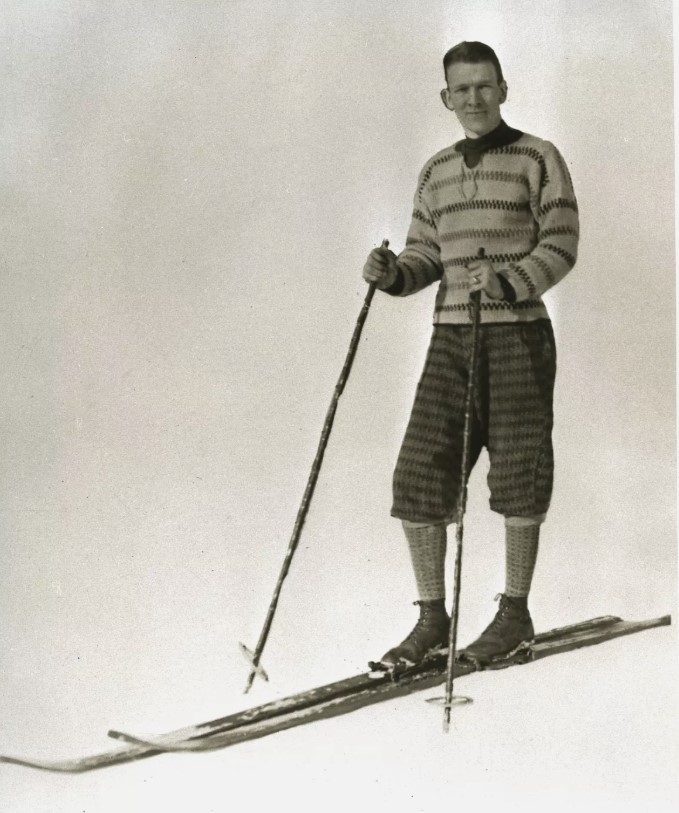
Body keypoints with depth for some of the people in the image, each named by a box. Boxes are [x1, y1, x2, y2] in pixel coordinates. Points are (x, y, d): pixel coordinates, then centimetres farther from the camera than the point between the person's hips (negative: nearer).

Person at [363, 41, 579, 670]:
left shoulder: (539, 159, 0)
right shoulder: (436, 172, 15)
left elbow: (561, 247, -6)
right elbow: (426, 256, 15)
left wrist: (508, 283, -23)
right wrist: (393, 274, -7)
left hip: (518, 335, -4)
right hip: (450, 335, 5)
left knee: (518, 476, -1)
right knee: (419, 474, -1)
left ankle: (514, 612, 15)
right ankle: (432, 616, 10)